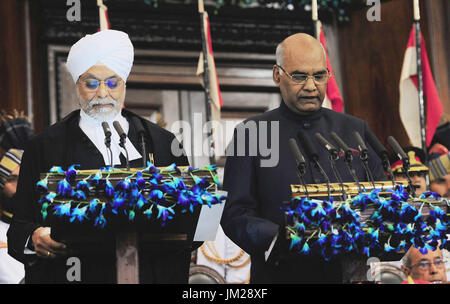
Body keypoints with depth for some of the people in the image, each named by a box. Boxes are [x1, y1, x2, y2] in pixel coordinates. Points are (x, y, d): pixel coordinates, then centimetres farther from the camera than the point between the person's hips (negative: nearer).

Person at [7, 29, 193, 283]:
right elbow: (20, 227, 6)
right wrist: (34, 238, -17)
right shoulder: (45, 146, 10)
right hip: (72, 274, 1)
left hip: (150, 275, -1)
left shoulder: (163, 143, 14)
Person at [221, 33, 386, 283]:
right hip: (280, 274, -1)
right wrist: (280, 238, -18)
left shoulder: (355, 130, 14)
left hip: (348, 272, 2)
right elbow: (235, 216, -1)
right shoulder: (250, 134, 5)